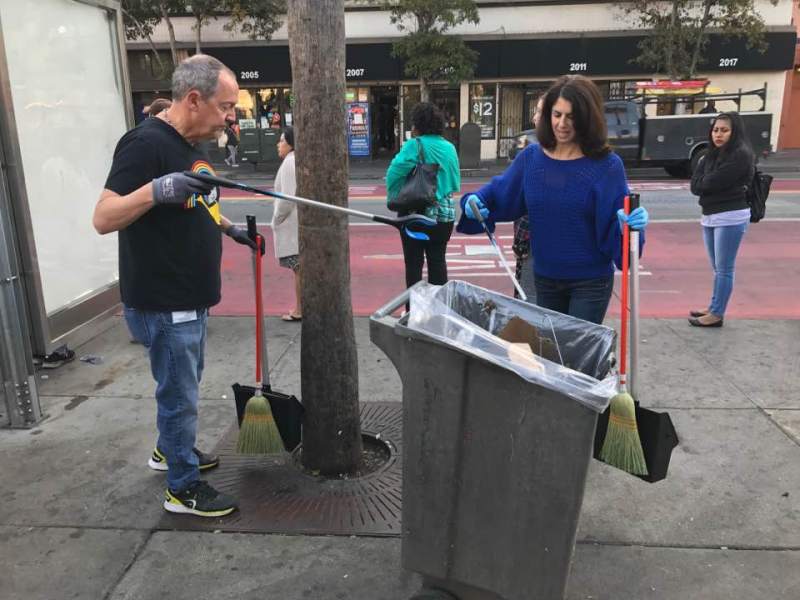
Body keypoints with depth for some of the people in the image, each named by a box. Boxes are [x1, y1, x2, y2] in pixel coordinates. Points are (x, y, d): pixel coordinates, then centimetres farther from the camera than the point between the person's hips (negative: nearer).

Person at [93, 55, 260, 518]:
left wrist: (229, 229, 17)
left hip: (191, 298, 9)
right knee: (179, 394, 4)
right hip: (163, 304, -9)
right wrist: (155, 190, -40)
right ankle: (183, 488, 20)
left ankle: (170, 450, 45)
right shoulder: (147, 143, -21)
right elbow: (103, 219, -26)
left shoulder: (192, 145, 9)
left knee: (185, 385, 24)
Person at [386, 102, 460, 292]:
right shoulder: (450, 147, 6)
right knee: (438, 260, 12)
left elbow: (394, 172, -20)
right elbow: (456, 183, 10)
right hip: (445, 213, 5)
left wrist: (394, 199, -5)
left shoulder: (415, 145, -11)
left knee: (414, 263, 4)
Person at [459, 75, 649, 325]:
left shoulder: (606, 165, -12)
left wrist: (629, 223, -34)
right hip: (544, 278, 5)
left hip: (590, 282, -4)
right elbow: (499, 193, 7)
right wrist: (475, 201, -12)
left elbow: (614, 223, -12)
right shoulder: (531, 157, -1)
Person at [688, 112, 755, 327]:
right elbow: (695, 186, 4)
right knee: (717, 268, 16)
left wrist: (703, 172, 1)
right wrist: (703, 163, -11)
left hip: (730, 217, -8)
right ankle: (713, 307, 25)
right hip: (710, 217, 8)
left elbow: (710, 183, -19)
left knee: (724, 269, -2)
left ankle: (717, 314, 4)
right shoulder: (712, 154, 13)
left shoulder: (741, 155, -12)